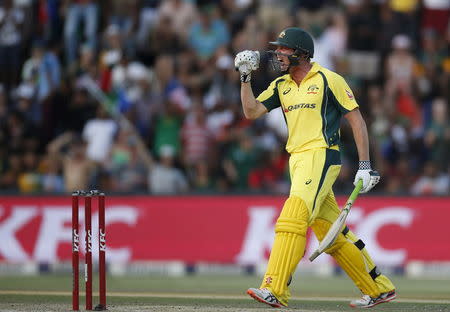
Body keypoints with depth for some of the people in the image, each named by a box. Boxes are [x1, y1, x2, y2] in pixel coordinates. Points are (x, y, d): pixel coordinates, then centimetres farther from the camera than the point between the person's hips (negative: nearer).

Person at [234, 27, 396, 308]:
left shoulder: (328, 80, -4)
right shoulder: (281, 86, 16)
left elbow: (357, 121, -4)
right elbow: (251, 111, 8)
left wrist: (365, 165, -8)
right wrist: (246, 77, -1)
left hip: (321, 157, -8)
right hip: (297, 161, 8)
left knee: (292, 219, -21)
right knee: (330, 232, 9)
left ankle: (275, 291, -28)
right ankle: (380, 289, 19)